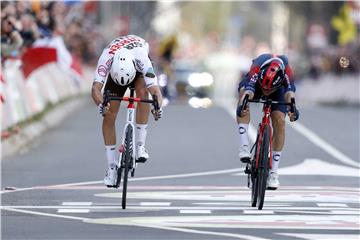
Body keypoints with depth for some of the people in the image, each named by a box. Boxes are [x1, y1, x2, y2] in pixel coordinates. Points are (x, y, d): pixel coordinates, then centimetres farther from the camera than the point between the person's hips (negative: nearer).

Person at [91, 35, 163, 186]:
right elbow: (96, 88, -50)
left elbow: (155, 90, -49)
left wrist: (158, 107, -70)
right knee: (109, 116, -10)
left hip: (138, 67, -1)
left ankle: (140, 145, -26)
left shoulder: (142, 60, -44)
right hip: (116, 67, 1)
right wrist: (101, 105, -71)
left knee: (142, 91, -35)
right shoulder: (107, 57, -41)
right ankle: (112, 168, 1)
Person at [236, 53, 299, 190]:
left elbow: (289, 91, -52)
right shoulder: (256, 68, -42)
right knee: (243, 92, -35)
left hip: (278, 88, 1)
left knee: (279, 121, -19)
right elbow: (248, 90, -56)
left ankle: (273, 172, -8)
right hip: (254, 82, -1)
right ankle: (244, 147, -37)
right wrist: (242, 106, -76)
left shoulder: (286, 71, -40)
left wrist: (292, 108, -72)